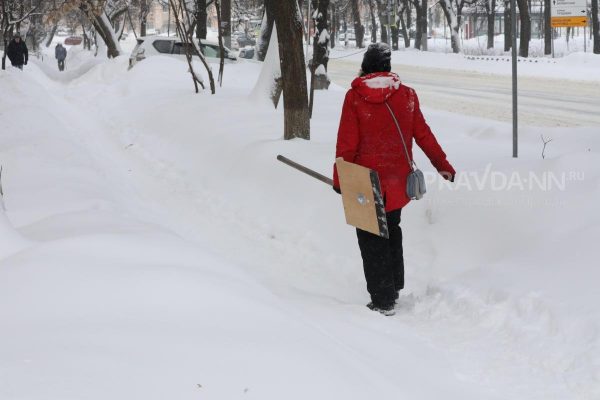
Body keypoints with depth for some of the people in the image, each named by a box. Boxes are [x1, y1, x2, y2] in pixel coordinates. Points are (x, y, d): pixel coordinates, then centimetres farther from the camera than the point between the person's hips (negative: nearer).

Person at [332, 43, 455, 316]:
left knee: (371, 238, 5)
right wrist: (443, 165, 14)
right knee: (391, 231, 22)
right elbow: (423, 135, 4)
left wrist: (339, 178, -2)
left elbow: (347, 143, -11)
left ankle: (383, 300, 3)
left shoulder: (354, 97, -10)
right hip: (397, 181, 4)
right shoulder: (406, 95, -1)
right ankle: (394, 289, 30)